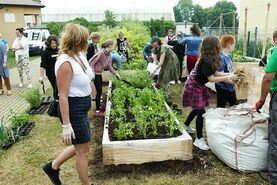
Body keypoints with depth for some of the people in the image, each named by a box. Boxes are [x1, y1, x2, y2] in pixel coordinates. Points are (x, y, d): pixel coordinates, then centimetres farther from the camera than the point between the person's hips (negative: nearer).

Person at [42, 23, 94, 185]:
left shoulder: (79, 56, 3)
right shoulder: (65, 63, -23)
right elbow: (63, 96, -24)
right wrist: (66, 125, -23)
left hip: (82, 108, 9)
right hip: (73, 109, -9)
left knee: (81, 146, 23)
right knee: (84, 151, 8)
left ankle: (53, 167, 40)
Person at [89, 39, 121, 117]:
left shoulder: (108, 56, 5)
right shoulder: (101, 53, -22)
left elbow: (109, 67, 14)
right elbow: (91, 62, -23)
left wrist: (116, 74, 15)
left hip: (99, 74, 8)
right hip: (95, 74, -8)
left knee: (99, 91, 16)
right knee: (99, 91, -2)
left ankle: (98, 107, 32)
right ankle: (98, 110, 10)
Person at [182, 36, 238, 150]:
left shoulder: (209, 58, -2)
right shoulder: (206, 60, -28)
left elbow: (214, 73, 0)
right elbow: (211, 78, -26)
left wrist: (229, 74, -7)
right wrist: (228, 77, -22)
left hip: (199, 86, 9)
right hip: (194, 87, -9)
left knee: (198, 108, 21)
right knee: (200, 111, -6)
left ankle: (186, 125, 44)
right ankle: (199, 140, 3)